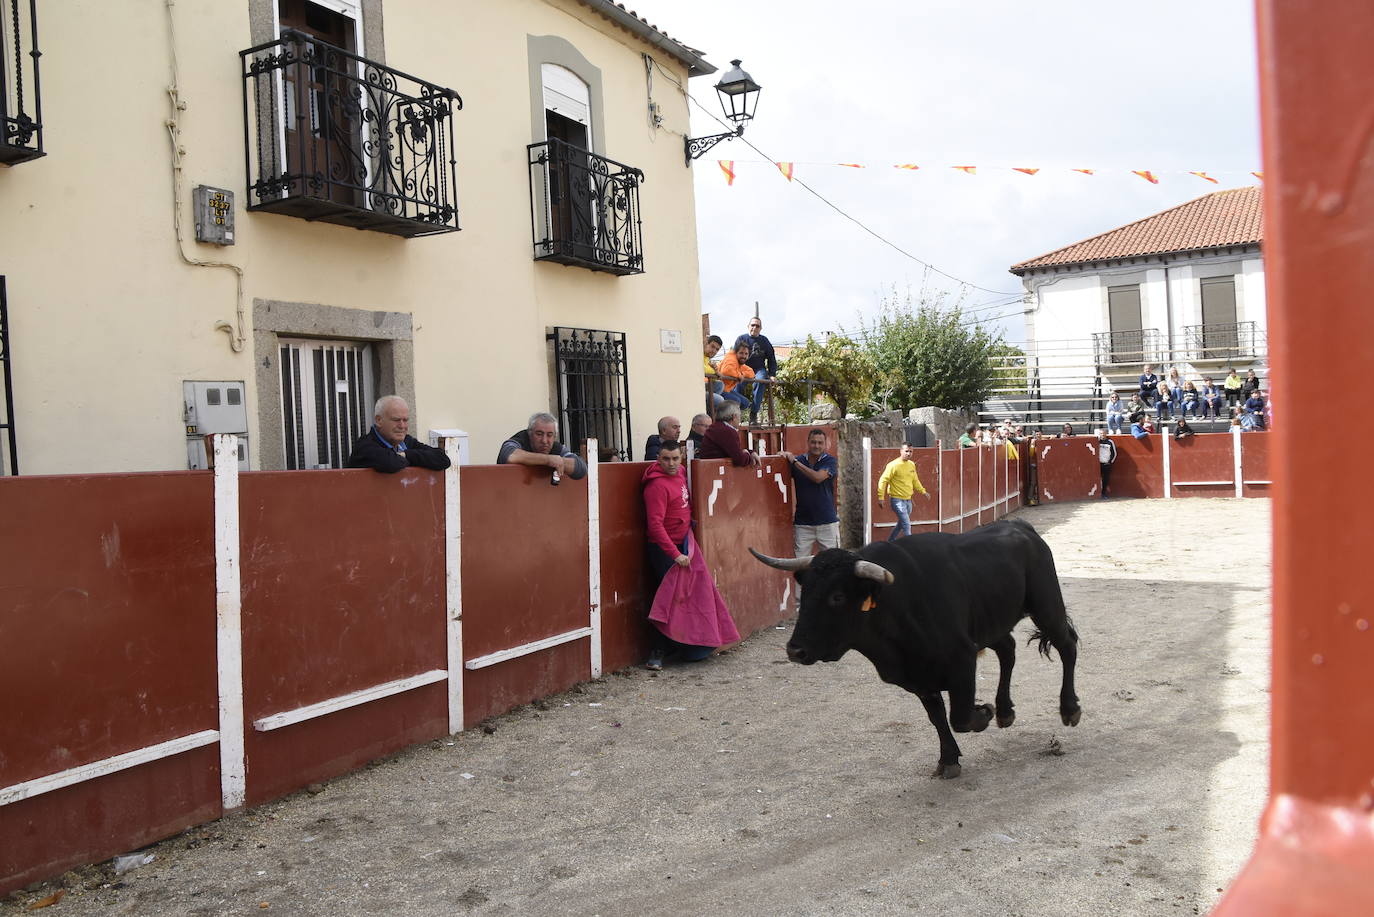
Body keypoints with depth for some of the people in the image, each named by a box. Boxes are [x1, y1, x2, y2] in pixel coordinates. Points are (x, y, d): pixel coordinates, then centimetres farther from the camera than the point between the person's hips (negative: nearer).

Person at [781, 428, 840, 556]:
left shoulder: (829, 461, -1)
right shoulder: (798, 460, 6)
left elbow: (818, 478, -18)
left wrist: (795, 462, -13)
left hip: (827, 522, -2)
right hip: (802, 523, 2)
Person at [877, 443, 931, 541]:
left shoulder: (912, 464, 9)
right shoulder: (893, 465, -14)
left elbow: (915, 480, 24)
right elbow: (883, 480, -14)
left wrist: (923, 491, 22)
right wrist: (881, 497, -19)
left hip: (908, 500, 8)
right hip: (898, 500, -8)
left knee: (901, 524, 16)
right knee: (907, 525, -11)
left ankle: (890, 542, 31)